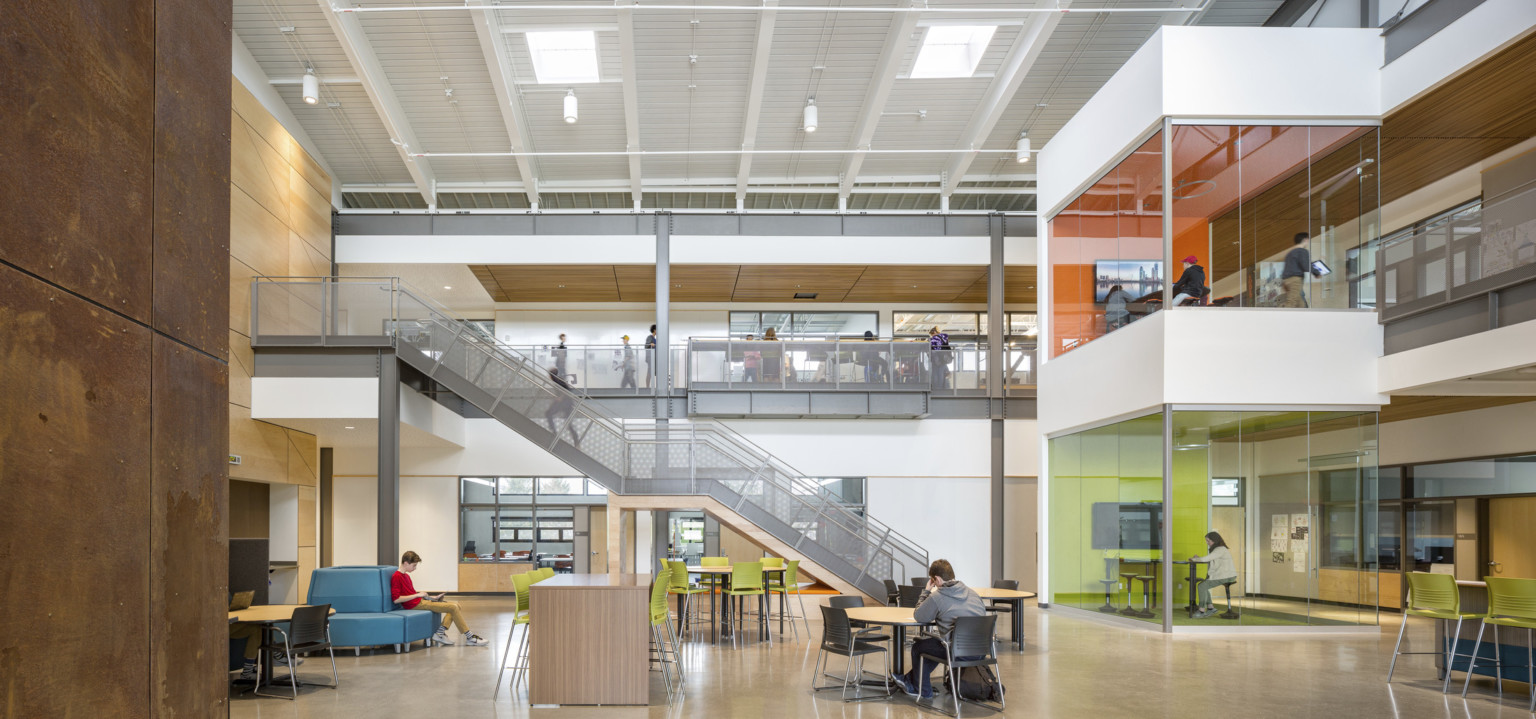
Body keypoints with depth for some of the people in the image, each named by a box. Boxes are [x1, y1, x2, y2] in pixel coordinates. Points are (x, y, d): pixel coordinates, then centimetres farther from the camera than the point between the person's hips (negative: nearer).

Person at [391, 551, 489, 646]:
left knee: (456, 605, 3)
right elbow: (396, 599, -20)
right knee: (453, 607, -14)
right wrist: (417, 595, -15)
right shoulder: (396, 577, -11)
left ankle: (440, 633, -7)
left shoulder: (406, 576, 19)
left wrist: (432, 598, 14)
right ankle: (470, 637, -6)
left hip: (420, 601, 10)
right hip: (415, 605, -10)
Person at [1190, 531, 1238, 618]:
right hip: (1222, 575, 11)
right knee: (1202, 585, 12)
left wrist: (1194, 559, -5)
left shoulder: (1220, 550, -17)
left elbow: (1205, 559, -23)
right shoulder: (1218, 549, 16)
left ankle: (1202, 611, -8)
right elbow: (1210, 561, 22)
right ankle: (1210, 608, 12)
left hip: (1226, 577, -11)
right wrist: (1198, 558, 7)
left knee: (1202, 586, -14)